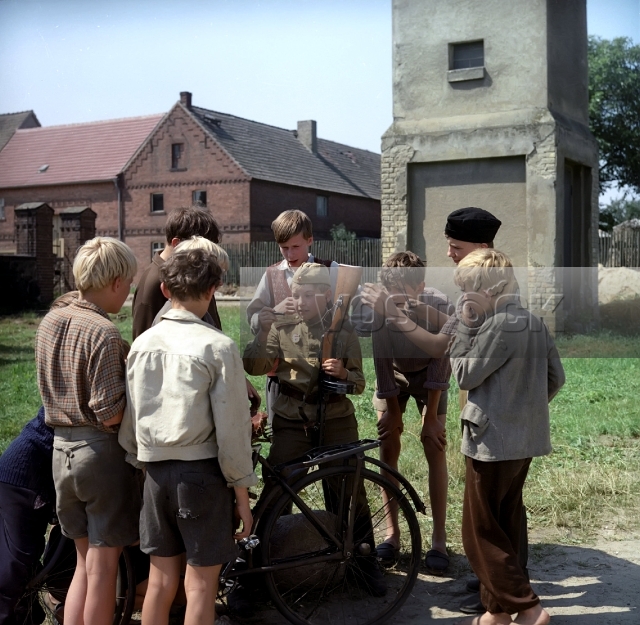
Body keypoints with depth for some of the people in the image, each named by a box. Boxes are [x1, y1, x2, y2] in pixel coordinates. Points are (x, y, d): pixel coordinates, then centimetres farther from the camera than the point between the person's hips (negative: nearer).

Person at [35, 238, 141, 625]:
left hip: (61, 448, 7)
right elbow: (110, 415, -20)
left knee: (85, 560, 19)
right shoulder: (105, 333, -19)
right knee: (104, 565, 6)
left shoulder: (49, 323, 5)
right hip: (101, 452, -7)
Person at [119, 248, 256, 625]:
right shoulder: (218, 346, -13)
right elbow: (231, 427, -13)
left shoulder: (143, 342, 3)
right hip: (201, 472, -5)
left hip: (156, 471, 5)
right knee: (201, 584, 6)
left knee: (161, 580, 15)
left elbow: (128, 419, 8)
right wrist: (242, 494, -4)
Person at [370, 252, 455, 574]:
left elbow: (440, 363, -24)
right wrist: (393, 413, -13)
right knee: (388, 444, -3)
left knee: (434, 447, -8)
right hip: (393, 373, 1)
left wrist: (430, 417, -20)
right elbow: (383, 363, -20)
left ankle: (439, 539, -2)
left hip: (428, 373, -1)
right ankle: (392, 532, 8)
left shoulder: (440, 307, -34)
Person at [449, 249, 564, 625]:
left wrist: (466, 326, -9)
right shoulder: (535, 323, 7)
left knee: (480, 532, 2)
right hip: (524, 441, 9)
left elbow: (465, 375, -13)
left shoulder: (500, 325, -19)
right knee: (505, 528, 16)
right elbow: (556, 378, 12)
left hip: (493, 441, -9)